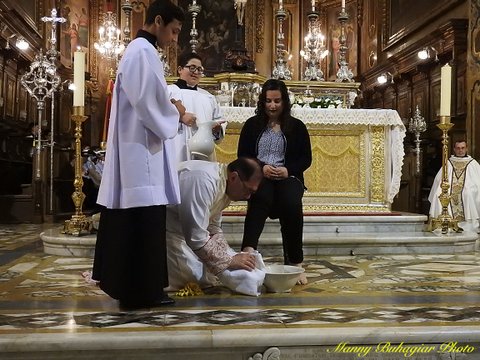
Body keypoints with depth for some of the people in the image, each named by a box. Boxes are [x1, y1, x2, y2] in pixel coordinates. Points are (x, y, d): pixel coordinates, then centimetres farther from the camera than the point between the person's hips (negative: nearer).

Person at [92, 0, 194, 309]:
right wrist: (178, 115, -1)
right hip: (143, 148, -11)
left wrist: (170, 107, 8)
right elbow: (149, 105, -18)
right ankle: (141, 290, -1)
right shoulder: (144, 52, -12)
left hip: (134, 147, 11)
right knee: (145, 219, -7)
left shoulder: (137, 50, 21)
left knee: (131, 220, 13)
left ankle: (122, 282, 21)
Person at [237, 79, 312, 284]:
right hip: (258, 176, 0)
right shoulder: (252, 125, 15)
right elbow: (242, 155, 9)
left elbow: (306, 159, 11)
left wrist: (288, 170, -10)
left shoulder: (296, 127, 14)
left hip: (288, 177, 1)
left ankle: (295, 263, -26)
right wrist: (261, 168, -11)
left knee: (292, 204, -34)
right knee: (261, 198, -38)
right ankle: (248, 249, -54)